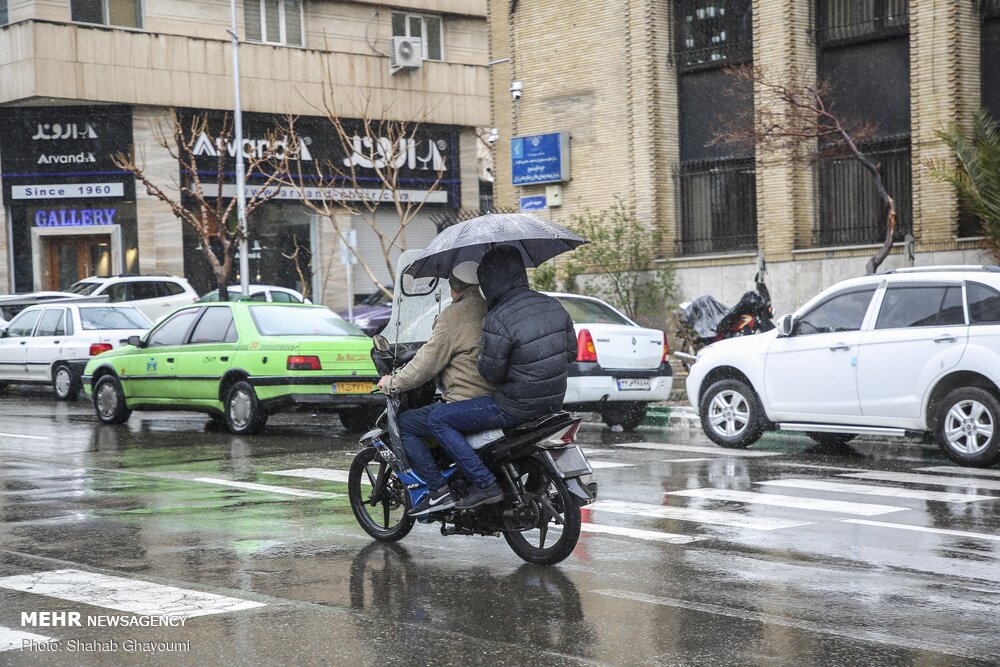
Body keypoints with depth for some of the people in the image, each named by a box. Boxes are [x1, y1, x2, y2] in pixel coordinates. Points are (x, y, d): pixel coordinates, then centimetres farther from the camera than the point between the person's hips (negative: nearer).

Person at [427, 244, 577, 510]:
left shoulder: (498, 320, -22)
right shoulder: (553, 306, 2)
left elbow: (491, 372, -18)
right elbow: (571, 352, 10)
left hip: (516, 408, -8)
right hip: (554, 402, 8)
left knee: (438, 419, 0)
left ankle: (485, 484, -8)